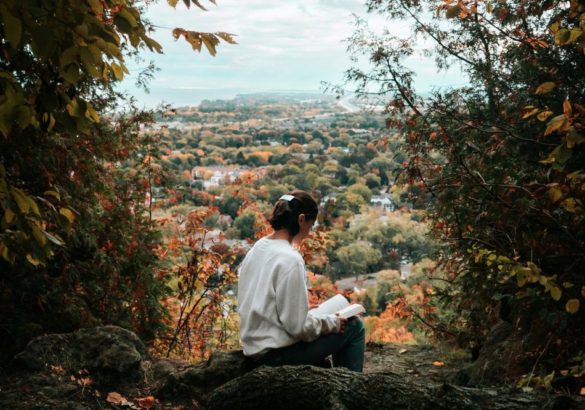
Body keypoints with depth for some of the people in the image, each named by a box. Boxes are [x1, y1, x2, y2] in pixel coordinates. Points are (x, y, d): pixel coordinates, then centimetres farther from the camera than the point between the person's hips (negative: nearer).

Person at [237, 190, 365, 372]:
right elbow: (298, 326, -23)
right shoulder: (290, 259, -23)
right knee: (354, 326, 6)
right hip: (277, 353, -8)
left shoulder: (257, 248, 2)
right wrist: (333, 322, -7)